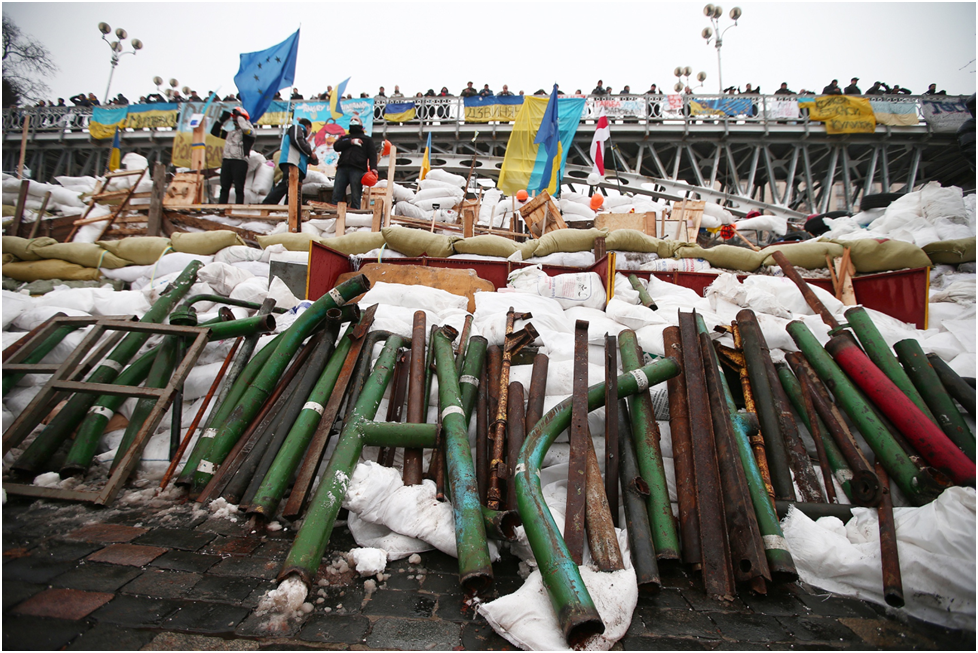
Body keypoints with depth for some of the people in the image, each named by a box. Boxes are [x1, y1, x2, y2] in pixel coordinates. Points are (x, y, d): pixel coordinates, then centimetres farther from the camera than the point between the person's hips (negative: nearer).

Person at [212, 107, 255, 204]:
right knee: (224, 187, 5)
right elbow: (215, 132, 31)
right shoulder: (230, 132, 24)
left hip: (240, 162, -7)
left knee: (239, 188, -6)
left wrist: (239, 116, -7)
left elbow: (247, 129, -20)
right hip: (226, 161, 7)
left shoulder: (247, 132, 4)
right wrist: (222, 120, 21)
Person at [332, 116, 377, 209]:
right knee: (336, 195, -5)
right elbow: (336, 146, 10)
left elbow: (372, 154, 7)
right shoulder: (344, 137, 30)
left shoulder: (367, 139, 23)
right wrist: (351, 142, -1)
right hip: (342, 168, 3)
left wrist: (373, 168, -11)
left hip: (357, 169, -3)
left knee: (355, 198, -10)